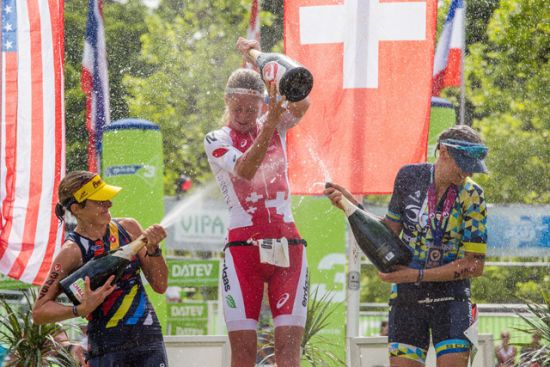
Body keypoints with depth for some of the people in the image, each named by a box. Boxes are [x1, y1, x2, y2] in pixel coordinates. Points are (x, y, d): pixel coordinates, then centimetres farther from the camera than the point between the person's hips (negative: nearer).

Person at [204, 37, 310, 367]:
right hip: (243, 249, -2)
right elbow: (244, 171, -16)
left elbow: (301, 104, -11)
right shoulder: (217, 141, 4)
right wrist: (269, 125, -29)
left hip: (287, 249, 2)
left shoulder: (277, 126, 11)